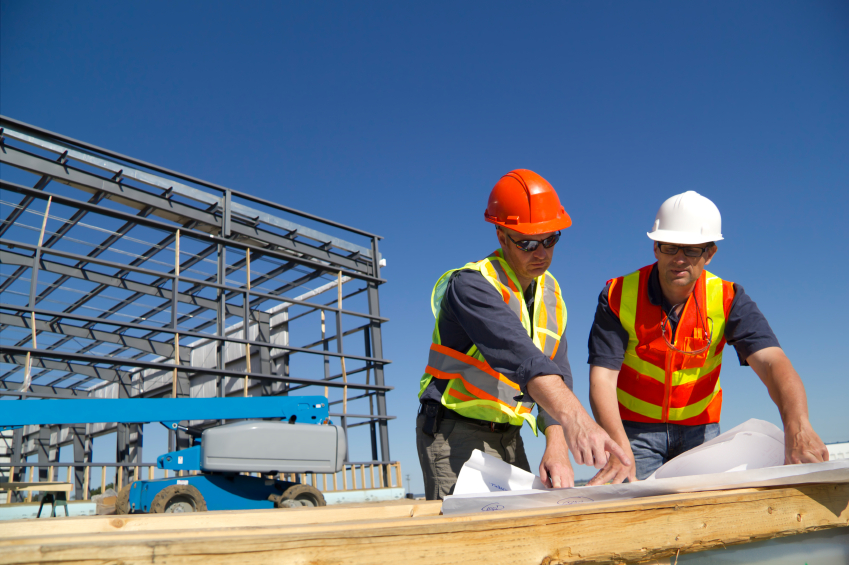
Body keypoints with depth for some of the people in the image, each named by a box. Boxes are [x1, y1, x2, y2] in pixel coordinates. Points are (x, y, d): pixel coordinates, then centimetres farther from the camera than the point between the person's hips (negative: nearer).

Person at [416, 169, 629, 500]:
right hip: (456, 434, -6)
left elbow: (557, 374, -2)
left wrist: (557, 450, -15)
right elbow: (518, 354, -37)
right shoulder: (471, 285, -20)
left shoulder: (550, 293, 5)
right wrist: (573, 416, -50)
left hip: (508, 438, 7)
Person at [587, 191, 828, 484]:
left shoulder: (727, 299, -10)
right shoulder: (618, 296, -15)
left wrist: (798, 427, -45)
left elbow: (771, 362, -25)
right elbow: (602, 376, -22)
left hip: (700, 428, 2)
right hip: (634, 428, -1)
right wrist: (620, 450, -37)